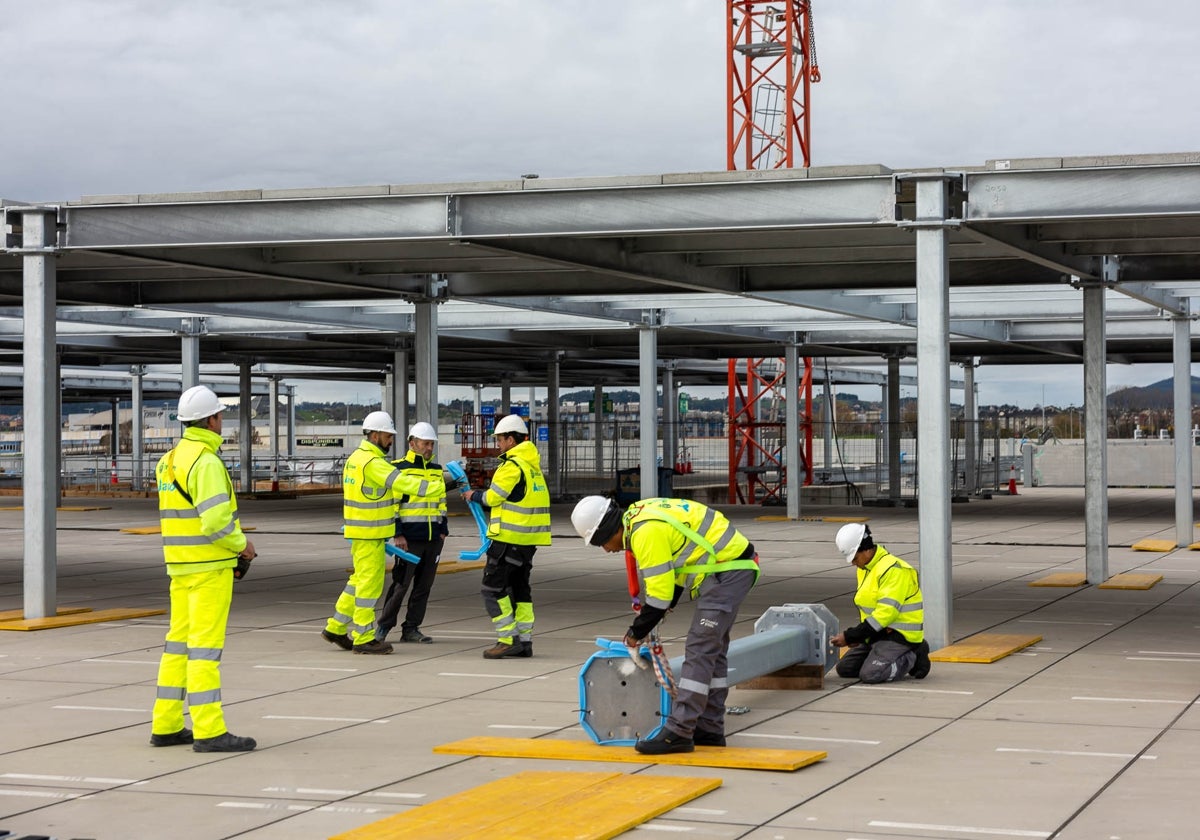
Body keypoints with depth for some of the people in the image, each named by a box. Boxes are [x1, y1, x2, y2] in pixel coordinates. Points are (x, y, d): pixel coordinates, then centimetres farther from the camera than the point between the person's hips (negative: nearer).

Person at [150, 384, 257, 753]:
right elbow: (216, 522, -25)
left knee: (180, 642, 12)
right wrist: (243, 545, -7)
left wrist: (233, 548, 13)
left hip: (181, 565, 9)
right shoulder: (206, 462, -17)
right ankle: (209, 731, -8)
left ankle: (166, 726, 16)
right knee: (206, 645, -8)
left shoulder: (169, 461, 13)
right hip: (210, 566, -9)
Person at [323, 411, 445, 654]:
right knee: (370, 582, -3)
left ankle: (336, 628, 22)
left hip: (361, 531, 10)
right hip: (369, 534, -10)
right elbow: (404, 483, -26)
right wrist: (438, 487, -25)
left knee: (360, 580, 17)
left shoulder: (356, 458, 14)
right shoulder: (372, 463, -19)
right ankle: (363, 638, 2)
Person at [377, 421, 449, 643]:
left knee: (424, 585, 7)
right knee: (401, 584, -5)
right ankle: (383, 626, 6)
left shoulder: (437, 470, 16)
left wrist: (443, 530, 15)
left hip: (433, 539, 6)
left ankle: (411, 629, 14)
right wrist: (397, 533, -12)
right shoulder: (398, 468, -4)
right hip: (409, 539, -6)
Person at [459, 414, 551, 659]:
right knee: (519, 587, 16)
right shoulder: (532, 463, 14)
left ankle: (508, 639, -8)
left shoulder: (512, 465, -15)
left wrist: (473, 496, 7)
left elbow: (493, 497, -12)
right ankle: (524, 640, 16)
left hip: (510, 536, -10)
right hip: (529, 538, 10)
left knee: (493, 588, -4)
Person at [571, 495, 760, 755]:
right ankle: (709, 729, 21)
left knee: (699, 652, -12)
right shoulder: (639, 517, 10)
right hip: (730, 566, 11)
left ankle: (678, 733, -13)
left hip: (726, 573, -11)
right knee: (713, 651, 15)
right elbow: (672, 567, 19)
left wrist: (635, 634, -6)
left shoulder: (647, 532, -21)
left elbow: (660, 594, -19)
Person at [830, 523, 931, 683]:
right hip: (878, 634, 10)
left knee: (870, 674, -26)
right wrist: (858, 636, -1)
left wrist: (850, 636, -25)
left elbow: (886, 612, -26)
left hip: (899, 634, -10)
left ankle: (913, 658, -2)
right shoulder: (864, 569, 12)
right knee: (845, 668, 4)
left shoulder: (893, 569, -20)